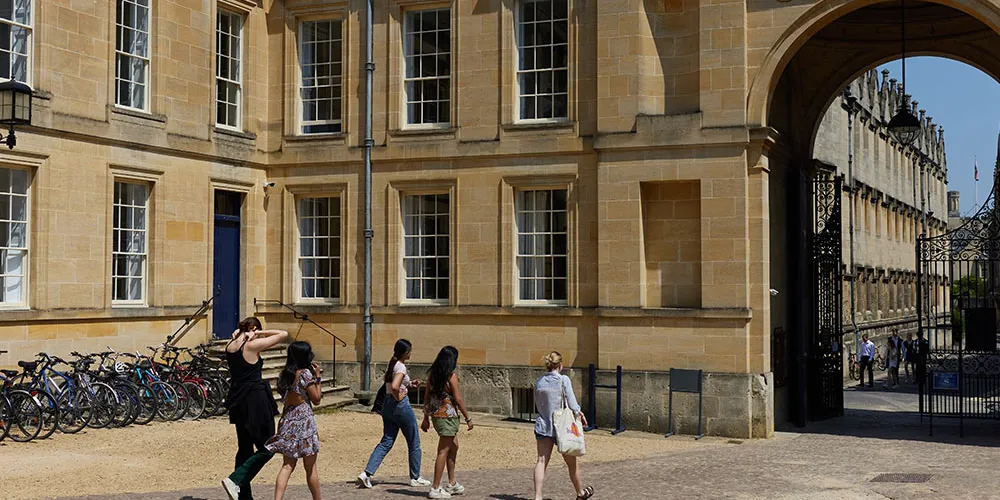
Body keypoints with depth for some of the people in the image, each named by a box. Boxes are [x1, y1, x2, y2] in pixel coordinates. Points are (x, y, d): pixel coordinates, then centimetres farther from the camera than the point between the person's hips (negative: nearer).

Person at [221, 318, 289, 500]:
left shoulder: (230, 346, 6)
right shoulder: (252, 345, -13)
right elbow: (284, 334, -10)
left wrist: (238, 335, 14)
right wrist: (261, 333, -2)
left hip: (238, 402, 8)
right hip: (256, 401, -8)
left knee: (245, 448, 16)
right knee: (267, 449, 0)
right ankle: (235, 480, -15)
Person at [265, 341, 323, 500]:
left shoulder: (284, 374, 8)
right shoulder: (305, 373, -11)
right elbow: (316, 399, -8)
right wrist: (317, 377, 2)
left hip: (287, 420, 6)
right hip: (304, 420, -6)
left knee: (287, 465, 6)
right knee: (311, 467, 5)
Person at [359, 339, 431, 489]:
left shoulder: (391, 365, 11)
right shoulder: (401, 367, -17)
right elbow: (394, 387, -32)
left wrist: (410, 385, 12)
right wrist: (398, 397, -14)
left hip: (387, 405, 8)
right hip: (400, 405, -8)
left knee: (386, 442, 8)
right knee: (414, 443, 8)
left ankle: (367, 473, -6)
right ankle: (415, 478, 17)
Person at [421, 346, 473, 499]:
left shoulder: (432, 375, 7)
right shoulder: (452, 376, -14)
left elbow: (427, 397, 10)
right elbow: (458, 399, -14)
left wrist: (426, 418, 15)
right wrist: (468, 418, -6)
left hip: (435, 415, 8)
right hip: (448, 416, -8)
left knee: (454, 446, 21)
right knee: (443, 451, -2)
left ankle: (452, 483, 27)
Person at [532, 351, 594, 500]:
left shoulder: (539, 382, 2)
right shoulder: (564, 380, -13)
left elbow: (537, 406, 10)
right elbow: (572, 404, -13)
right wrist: (579, 413, 8)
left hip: (543, 425, 3)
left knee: (541, 461, -1)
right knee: (571, 462, 15)